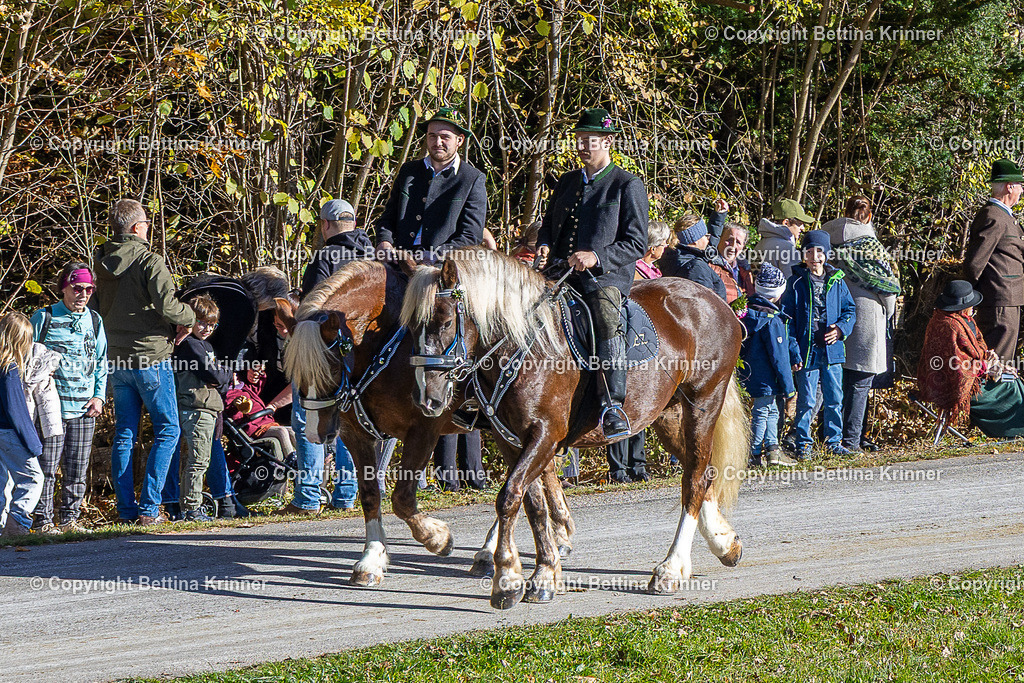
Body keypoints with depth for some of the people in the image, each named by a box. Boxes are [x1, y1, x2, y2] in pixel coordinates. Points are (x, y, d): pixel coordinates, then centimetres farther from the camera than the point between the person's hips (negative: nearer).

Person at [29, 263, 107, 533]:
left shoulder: (94, 321, 13)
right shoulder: (44, 318, 0)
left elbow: (101, 363, 20)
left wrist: (99, 396, 8)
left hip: (84, 409, 4)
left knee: (77, 469, 7)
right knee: (47, 467, -6)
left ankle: (69, 519, 17)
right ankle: (43, 521, 0)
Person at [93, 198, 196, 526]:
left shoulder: (102, 264, 6)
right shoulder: (149, 261, -14)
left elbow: (95, 309, 13)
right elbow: (167, 306, -21)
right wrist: (188, 318, -2)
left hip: (118, 360, 6)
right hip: (151, 357, -6)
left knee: (124, 434, 12)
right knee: (167, 431, 3)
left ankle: (126, 508, 10)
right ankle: (148, 508, -4)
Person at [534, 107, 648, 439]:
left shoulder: (628, 186, 1)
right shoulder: (567, 182, 21)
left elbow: (636, 243, -4)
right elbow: (548, 223, 31)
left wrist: (596, 256, -19)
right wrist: (544, 246, 6)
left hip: (606, 275, -7)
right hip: (562, 272, 7)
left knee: (607, 321, -34)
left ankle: (612, 406, -41)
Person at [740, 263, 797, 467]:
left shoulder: (748, 311, 3)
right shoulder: (772, 320, -20)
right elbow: (779, 357, -18)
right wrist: (788, 387, -12)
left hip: (750, 373, 8)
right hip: (766, 379, -8)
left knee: (771, 411, 18)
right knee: (761, 413, 1)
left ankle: (772, 449, 22)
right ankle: (754, 455, 6)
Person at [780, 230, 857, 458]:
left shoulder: (836, 281, 7)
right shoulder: (796, 283, -2)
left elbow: (850, 309, 14)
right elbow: (786, 319, -3)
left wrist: (841, 328, -7)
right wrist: (793, 351, -10)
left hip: (832, 350, 3)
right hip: (807, 351, -3)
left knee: (834, 399, 7)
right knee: (806, 401, -1)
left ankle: (833, 441, 19)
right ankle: (803, 444, 8)